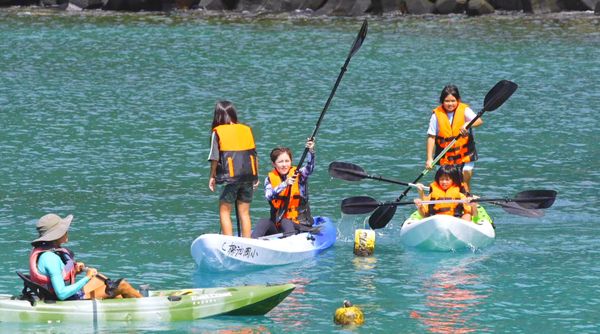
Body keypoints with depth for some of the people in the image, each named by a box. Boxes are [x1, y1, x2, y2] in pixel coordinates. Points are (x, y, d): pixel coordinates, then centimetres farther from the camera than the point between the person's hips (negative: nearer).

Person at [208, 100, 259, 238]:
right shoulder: (247, 130, 8)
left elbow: (215, 158, -2)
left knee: (224, 210, 4)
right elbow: (255, 156, 10)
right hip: (249, 177, 4)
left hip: (231, 178, -4)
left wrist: (212, 176, 10)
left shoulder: (218, 132, -3)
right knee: (244, 212, 10)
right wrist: (256, 177, 18)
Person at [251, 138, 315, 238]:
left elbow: (309, 168, -21)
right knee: (264, 222, -24)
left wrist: (311, 151, -40)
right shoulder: (270, 179, 4)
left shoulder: (298, 175, 0)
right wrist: (285, 184, -30)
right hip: (277, 225, 3)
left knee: (285, 222, -33)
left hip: (300, 224, -3)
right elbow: (269, 196, -15)